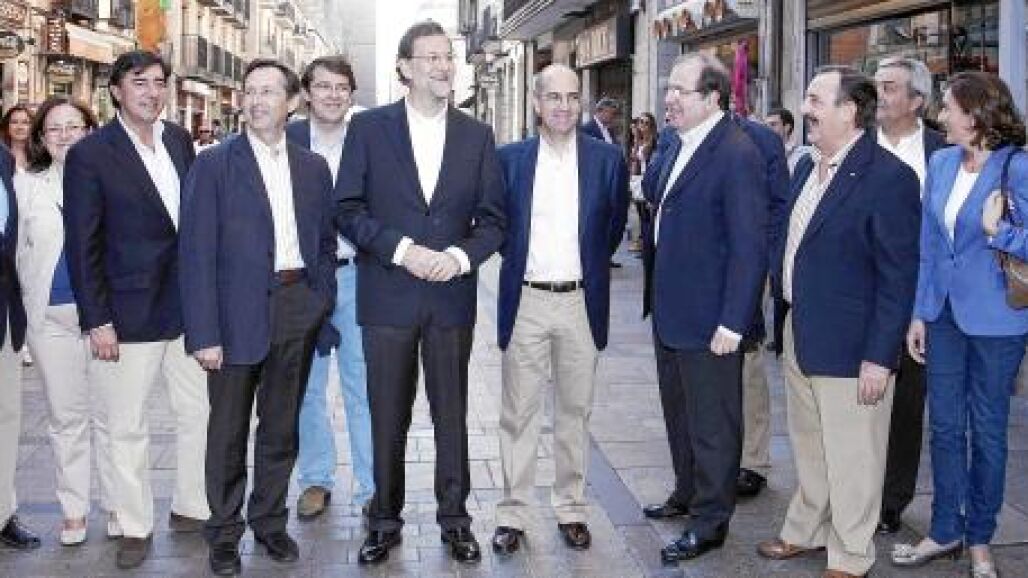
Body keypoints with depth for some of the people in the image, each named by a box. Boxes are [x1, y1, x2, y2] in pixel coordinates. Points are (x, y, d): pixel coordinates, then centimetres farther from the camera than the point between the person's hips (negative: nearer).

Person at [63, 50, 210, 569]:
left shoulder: (179, 139, 6)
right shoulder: (90, 153, -9)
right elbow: (82, 245, -9)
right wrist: (97, 320, -12)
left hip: (188, 305, 5)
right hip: (129, 313, -5)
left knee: (199, 412, 12)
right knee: (128, 427, 6)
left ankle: (192, 508, 28)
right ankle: (132, 526, 21)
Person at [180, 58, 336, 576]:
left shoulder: (313, 167, 8)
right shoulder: (214, 165, -5)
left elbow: (325, 242, 15)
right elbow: (197, 253, -9)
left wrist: (321, 304, 4)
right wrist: (203, 333, -15)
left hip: (297, 311, 4)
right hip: (238, 312, -3)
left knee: (281, 427, 14)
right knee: (228, 431, 8)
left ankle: (269, 520, 30)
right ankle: (224, 532, 23)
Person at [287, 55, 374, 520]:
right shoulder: (287, 140, 0)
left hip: (356, 275, -1)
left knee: (363, 385, 4)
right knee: (306, 385, 12)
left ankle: (371, 486, 15)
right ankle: (315, 479, 28)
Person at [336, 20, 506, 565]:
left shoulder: (476, 135, 6)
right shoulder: (368, 127, 1)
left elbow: (492, 217, 5)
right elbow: (349, 209, -2)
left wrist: (460, 255, -13)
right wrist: (402, 249, -15)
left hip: (452, 295, 2)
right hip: (387, 295, -1)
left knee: (451, 414, 9)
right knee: (388, 417, 7)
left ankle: (455, 518, 22)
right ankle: (385, 519, 22)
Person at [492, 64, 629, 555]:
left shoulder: (607, 159, 1)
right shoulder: (510, 158, 1)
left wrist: (589, 265, 12)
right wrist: (520, 258, 8)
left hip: (581, 302, 0)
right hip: (525, 301, 0)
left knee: (574, 411, 10)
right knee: (518, 413, 5)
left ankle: (572, 509, 22)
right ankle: (512, 514, 15)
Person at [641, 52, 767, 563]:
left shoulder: (737, 154, -19)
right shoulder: (678, 143, 9)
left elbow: (749, 246, -21)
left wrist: (732, 323, -22)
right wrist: (656, 292, 16)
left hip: (708, 319, -9)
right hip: (669, 310, 9)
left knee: (712, 424, 5)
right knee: (679, 412, 22)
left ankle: (710, 521, 19)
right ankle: (687, 493, 39)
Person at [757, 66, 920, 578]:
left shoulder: (889, 178, -17)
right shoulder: (807, 166, 7)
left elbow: (898, 278, -17)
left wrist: (879, 358, -19)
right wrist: (783, 318, 10)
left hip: (849, 345, -8)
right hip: (798, 335, 8)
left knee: (850, 458, 6)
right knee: (807, 445, 22)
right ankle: (806, 531, 40)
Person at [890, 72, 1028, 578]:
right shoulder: (941, 164, 4)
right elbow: (928, 245, 9)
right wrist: (920, 313, 7)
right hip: (944, 314, 5)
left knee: (987, 430, 9)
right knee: (944, 426, 12)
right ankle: (945, 530, 25)